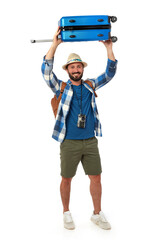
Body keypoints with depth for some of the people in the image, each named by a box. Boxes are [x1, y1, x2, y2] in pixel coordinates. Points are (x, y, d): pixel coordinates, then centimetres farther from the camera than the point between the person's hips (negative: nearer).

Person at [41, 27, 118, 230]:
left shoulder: (91, 86, 10)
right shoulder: (61, 88, 2)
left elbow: (110, 73, 6)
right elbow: (46, 70, -11)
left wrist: (109, 47, -2)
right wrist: (55, 44, -17)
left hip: (91, 142, 3)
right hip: (69, 143, -2)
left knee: (96, 178, 6)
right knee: (66, 179, 8)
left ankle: (97, 214, 22)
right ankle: (66, 213, 26)